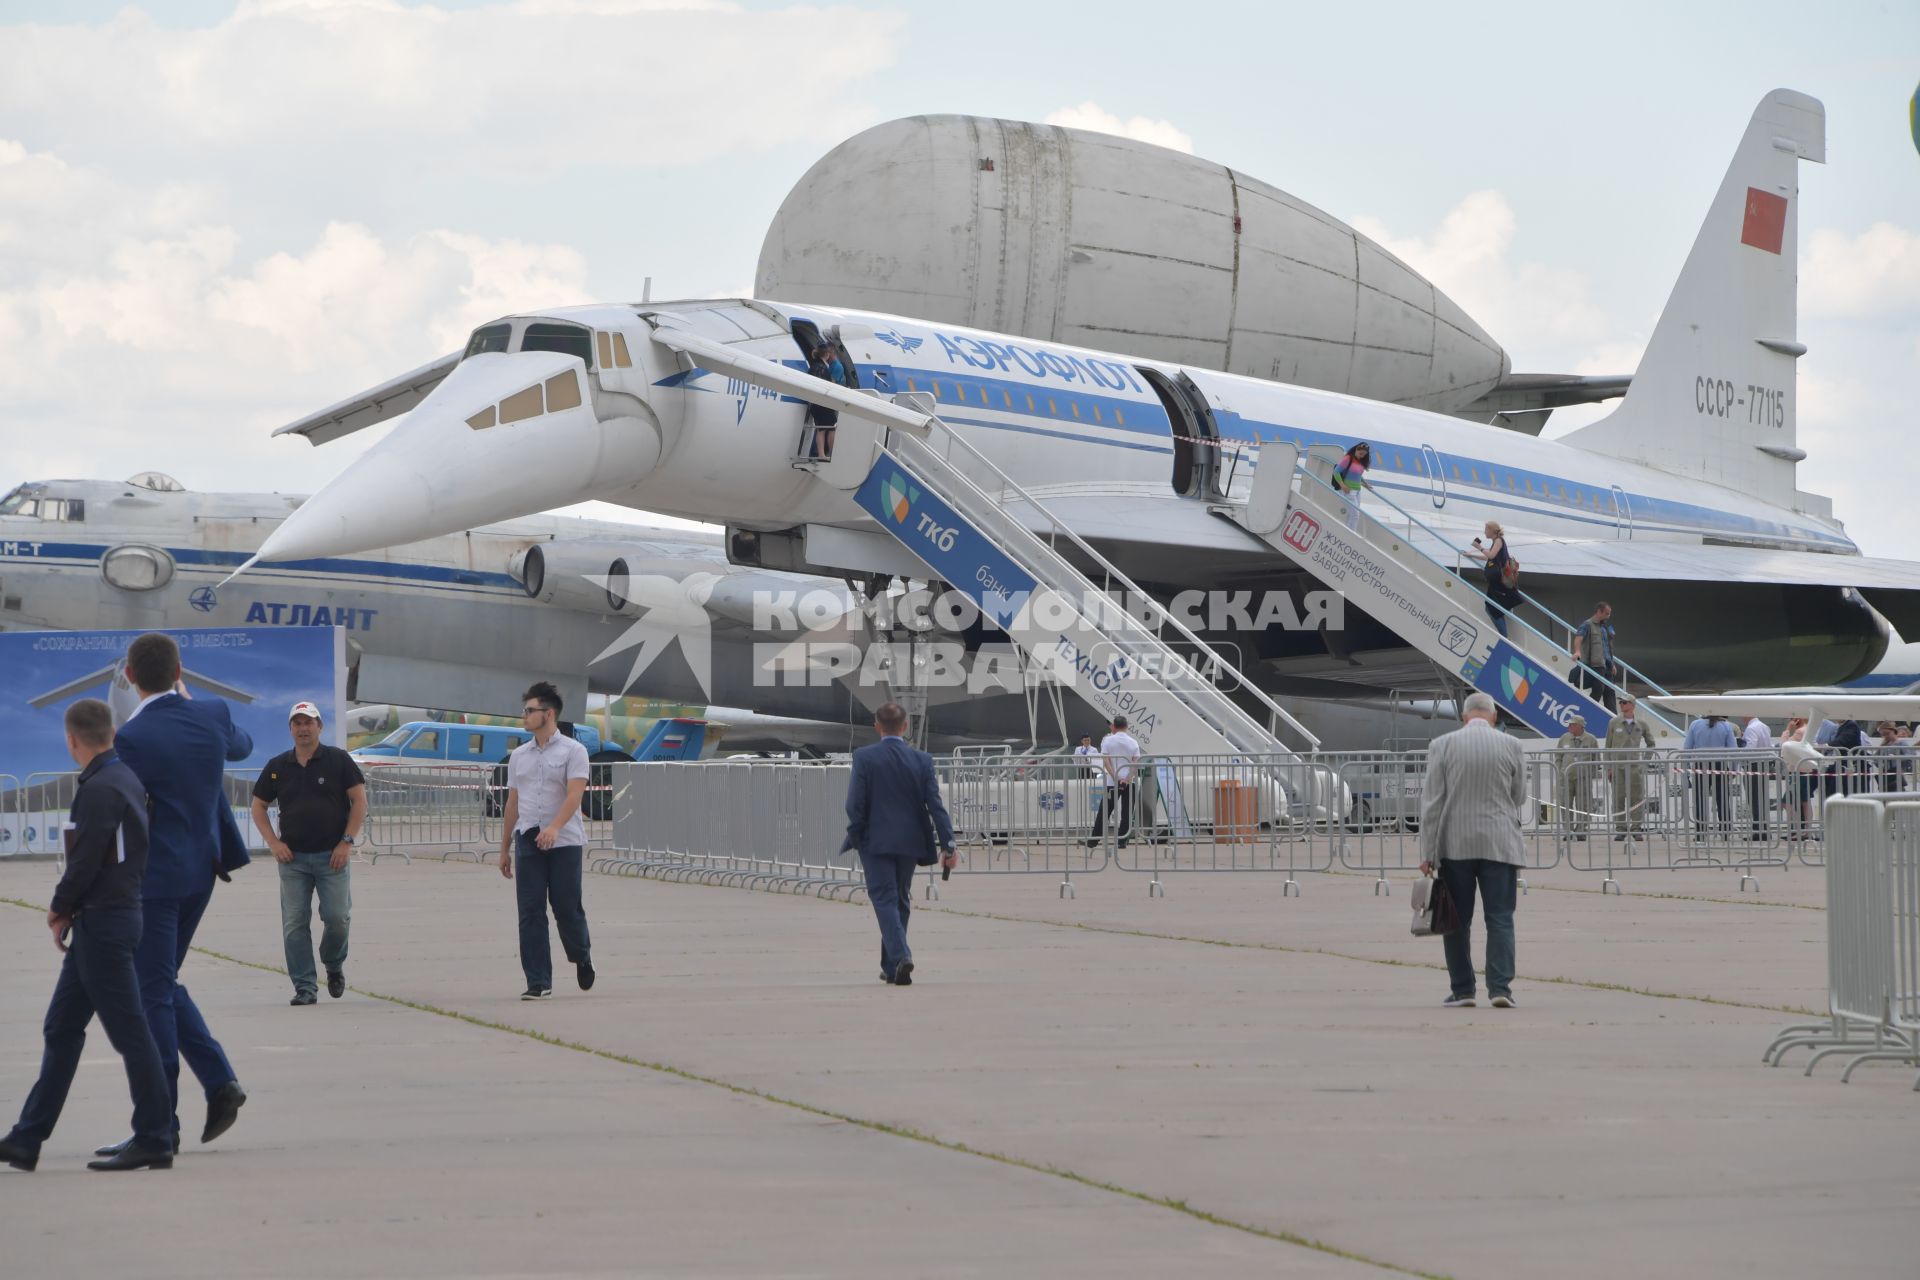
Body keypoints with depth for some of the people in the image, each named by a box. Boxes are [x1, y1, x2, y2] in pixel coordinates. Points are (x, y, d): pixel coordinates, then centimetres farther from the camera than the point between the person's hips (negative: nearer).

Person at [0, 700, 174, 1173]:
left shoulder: (100, 789, -17)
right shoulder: (125, 780, 13)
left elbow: (85, 862, -20)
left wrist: (59, 908, -3)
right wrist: (71, 912, 12)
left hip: (102, 922, -10)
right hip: (107, 920, 10)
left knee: (128, 1032, -4)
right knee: (61, 1029, 12)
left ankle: (154, 1141, 1)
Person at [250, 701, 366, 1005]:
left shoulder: (338, 760, 0)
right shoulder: (277, 766, 8)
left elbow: (359, 800, -1)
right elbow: (258, 806, 14)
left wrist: (347, 842, -8)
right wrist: (274, 843, 1)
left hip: (332, 855, -2)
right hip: (293, 857, 2)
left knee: (337, 917, -6)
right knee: (294, 924, -2)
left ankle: (334, 965, 22)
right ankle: (304, 987, 3)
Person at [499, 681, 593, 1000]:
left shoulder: (573, 751, -2)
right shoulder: (518, 756, 14)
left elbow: (575, 794, -15)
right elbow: (512, 804, 18)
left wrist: (554, 827, -31)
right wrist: (504, 849, 15)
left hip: (565, 842, -4)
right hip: (527, 842, 4)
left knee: (567, 908, -1)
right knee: (530, 913, -3)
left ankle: (582, 956, 29)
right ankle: (538, 982, 0)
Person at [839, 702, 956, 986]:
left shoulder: (864, 757, -7)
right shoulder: (922, 760, -1)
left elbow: (855, 805, -10)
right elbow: (935, 805, -5)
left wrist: (855, 838, 1)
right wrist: (948, 845, -5)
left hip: (875, 842, -3)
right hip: (909, 842, 3)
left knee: (884, 900, -3)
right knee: (900, 901, 15)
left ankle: (900, 957, -23)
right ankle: (891, 967, 22)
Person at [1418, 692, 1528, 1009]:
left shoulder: (1442, 746, -2)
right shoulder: (1511, 746, 1)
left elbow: (1432, 802, -3)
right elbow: (1520, 798, 10)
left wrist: (1427, 853, -1)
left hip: (1455, 845, 0)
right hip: (1500, 845, 0)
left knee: (1458, 920, 7)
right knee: (1500, 918, 1)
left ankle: (1462, 991, 8)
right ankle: (1500, 987, -8)